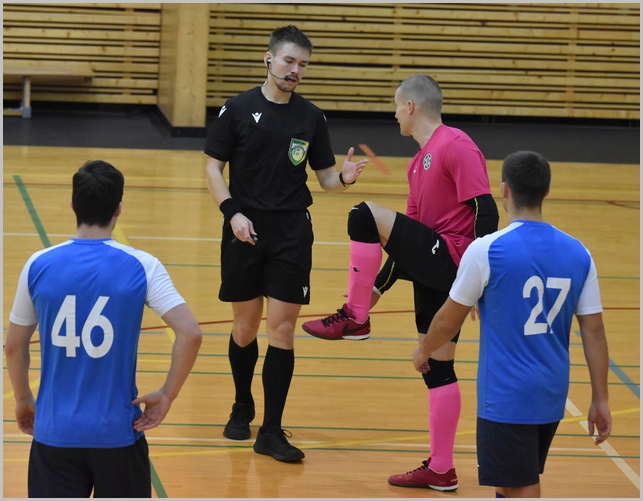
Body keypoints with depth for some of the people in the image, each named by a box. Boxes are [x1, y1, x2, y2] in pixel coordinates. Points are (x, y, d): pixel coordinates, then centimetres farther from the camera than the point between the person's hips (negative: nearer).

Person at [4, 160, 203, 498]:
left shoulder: (39, 265, -3)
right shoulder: (141, 266, -8)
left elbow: (15, 346, 6)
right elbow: (190, 334, -15)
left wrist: (23, 400, 21)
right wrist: (166, 395, -4)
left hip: (54, 431, 1)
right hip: (117, 432, -1)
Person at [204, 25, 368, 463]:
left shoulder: (311, 117, 4)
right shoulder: (239, 109, -2)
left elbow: (325, 176, 8)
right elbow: (213, 167, 1)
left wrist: (344, 178, -15)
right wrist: (232, 211, -13)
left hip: (292, 233, 1)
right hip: (245, 230, -1)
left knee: (282, 329, -4)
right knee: (246, 327, 8)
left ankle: (271, 432, 0)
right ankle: (242, 408, 32)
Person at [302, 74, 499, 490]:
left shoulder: (456, 146, -10)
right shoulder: (420, 162, 19)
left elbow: (486, 211, -17)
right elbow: (410, 231, 25)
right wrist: (378, 286, 23)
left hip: (453, 259, -10)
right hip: (432, 273, 10)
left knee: (365, 215, -19)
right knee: (436, 368, 10)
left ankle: (355, 318, -8)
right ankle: (441, 470, 14)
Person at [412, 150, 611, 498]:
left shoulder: (486, 250, -14)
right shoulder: (577, 253, 0)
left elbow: (450, 317, -2)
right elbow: (594, 331, 2)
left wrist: (424, 351, 18)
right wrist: (600, 399, 8)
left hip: (507, 399, -6)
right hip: (552, 397, 6)